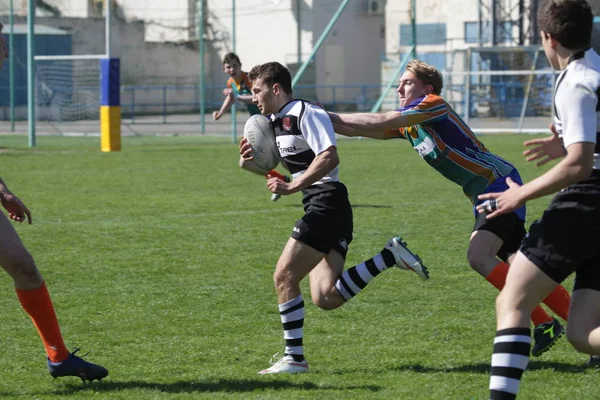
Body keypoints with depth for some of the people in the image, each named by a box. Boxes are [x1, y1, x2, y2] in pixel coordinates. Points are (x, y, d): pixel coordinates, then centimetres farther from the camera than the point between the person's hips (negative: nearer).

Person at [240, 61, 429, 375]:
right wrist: (253, 159, 8)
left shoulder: (305, 113, -11)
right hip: (319, 208, 10)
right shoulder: (274, 122, 18)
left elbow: (329, 157, -22)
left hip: (327, 203, -10)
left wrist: (292, 187, -24)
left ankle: (294, 358, -4)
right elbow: (286, 170, 27)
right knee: (326, 298, -1)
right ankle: (390, 256, 4)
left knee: (285, 276, -9)